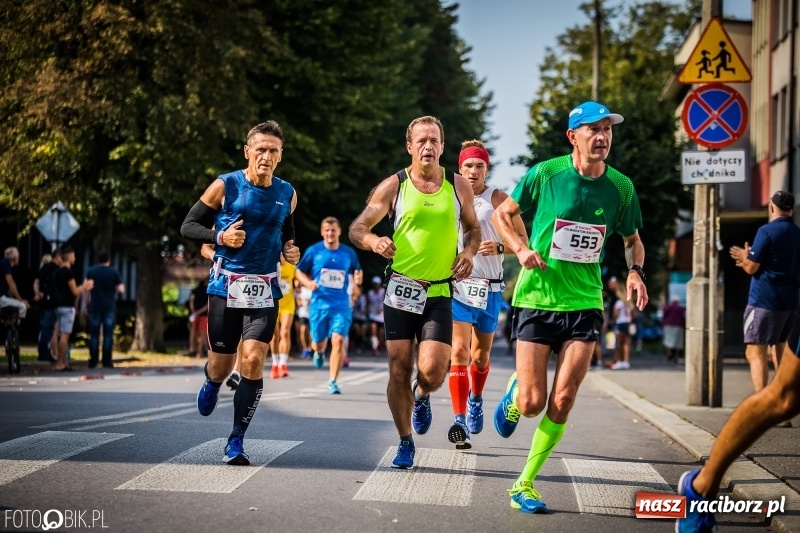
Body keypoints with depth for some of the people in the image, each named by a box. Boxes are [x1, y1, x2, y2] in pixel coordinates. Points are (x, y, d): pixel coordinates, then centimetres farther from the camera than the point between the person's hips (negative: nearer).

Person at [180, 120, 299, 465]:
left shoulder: (287, 194, 5)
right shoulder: (225, 186, -5)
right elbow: (188, 226, 0)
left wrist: (290, 248, 4)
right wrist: (219, 236, -17)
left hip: (265, 291, 2)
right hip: (226, 285, -1)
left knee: (253, 360, -14)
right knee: (221, 366, 5)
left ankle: (236, 441, -3)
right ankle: (212, 383, 46)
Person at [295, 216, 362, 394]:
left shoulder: (349, 253, 4)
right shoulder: (313, 251, 0)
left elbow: (356, 273, 16)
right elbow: (299, 272, 8)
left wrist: (357, 278, -8)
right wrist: (308, 283, -12)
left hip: (341, 305, 0)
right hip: (319, 304, 0)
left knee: (338, 341, -16)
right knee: (317, 343, 10)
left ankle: (332, 382, -6)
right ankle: (320, 352, 51)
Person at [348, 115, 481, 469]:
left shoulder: (458, 186, 5)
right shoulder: (393, 186, 0)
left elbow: (473, 228, 18)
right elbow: (356, 228, 1)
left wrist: (468, 253, -3)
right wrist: (373, 241, -22)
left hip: (439, 294, 0)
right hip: (400, 290, 0)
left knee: (432, 371, -13)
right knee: (399, 370, -1)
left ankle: (422, 398, 24)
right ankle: (405, 442, 18)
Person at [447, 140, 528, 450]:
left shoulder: (498, 200, 0)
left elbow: (523, 240, -1)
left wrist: (500, 247, -19)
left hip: (489, 289, 0)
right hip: (457, 285, 0)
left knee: (480, 355, 13)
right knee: (459, 351, -13)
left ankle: (476, 400, 41)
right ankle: (459, 420, -12)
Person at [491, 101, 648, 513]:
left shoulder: (620, 186, 0)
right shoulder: (545, 174, -8)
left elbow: (632, 238, 16)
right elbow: (502, 213, 6)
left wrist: (635, 271, -4)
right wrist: (521, 249, -11)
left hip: (585, 304, 2)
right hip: (537, 298, -2)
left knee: (562, 402, -5)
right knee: (532, 404, -5)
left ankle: (524, 485, 12)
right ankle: (513, 394, 34)